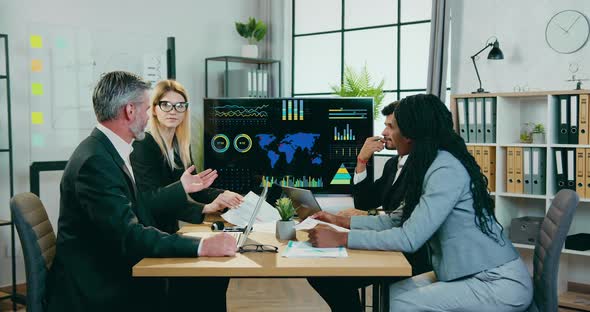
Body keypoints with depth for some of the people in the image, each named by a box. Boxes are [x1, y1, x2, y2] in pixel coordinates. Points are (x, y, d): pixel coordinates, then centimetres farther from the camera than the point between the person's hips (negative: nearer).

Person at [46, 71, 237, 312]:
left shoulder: (107, 150, 8)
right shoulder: (94, 161, -21)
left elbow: (137, 208, 14)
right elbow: (128, 235, -28)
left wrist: (181, 188, 24)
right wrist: (201, 246, -33)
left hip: (113, 274, 9)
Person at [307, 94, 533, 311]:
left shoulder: (447, 169, -22)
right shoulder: (427, 166, 8)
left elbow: (410, 238, -26)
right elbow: (396, 221, 12)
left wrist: (341, 239, -24)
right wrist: (340, 221, 10)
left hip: (498, 283, -8)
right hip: (462, 274, 9)